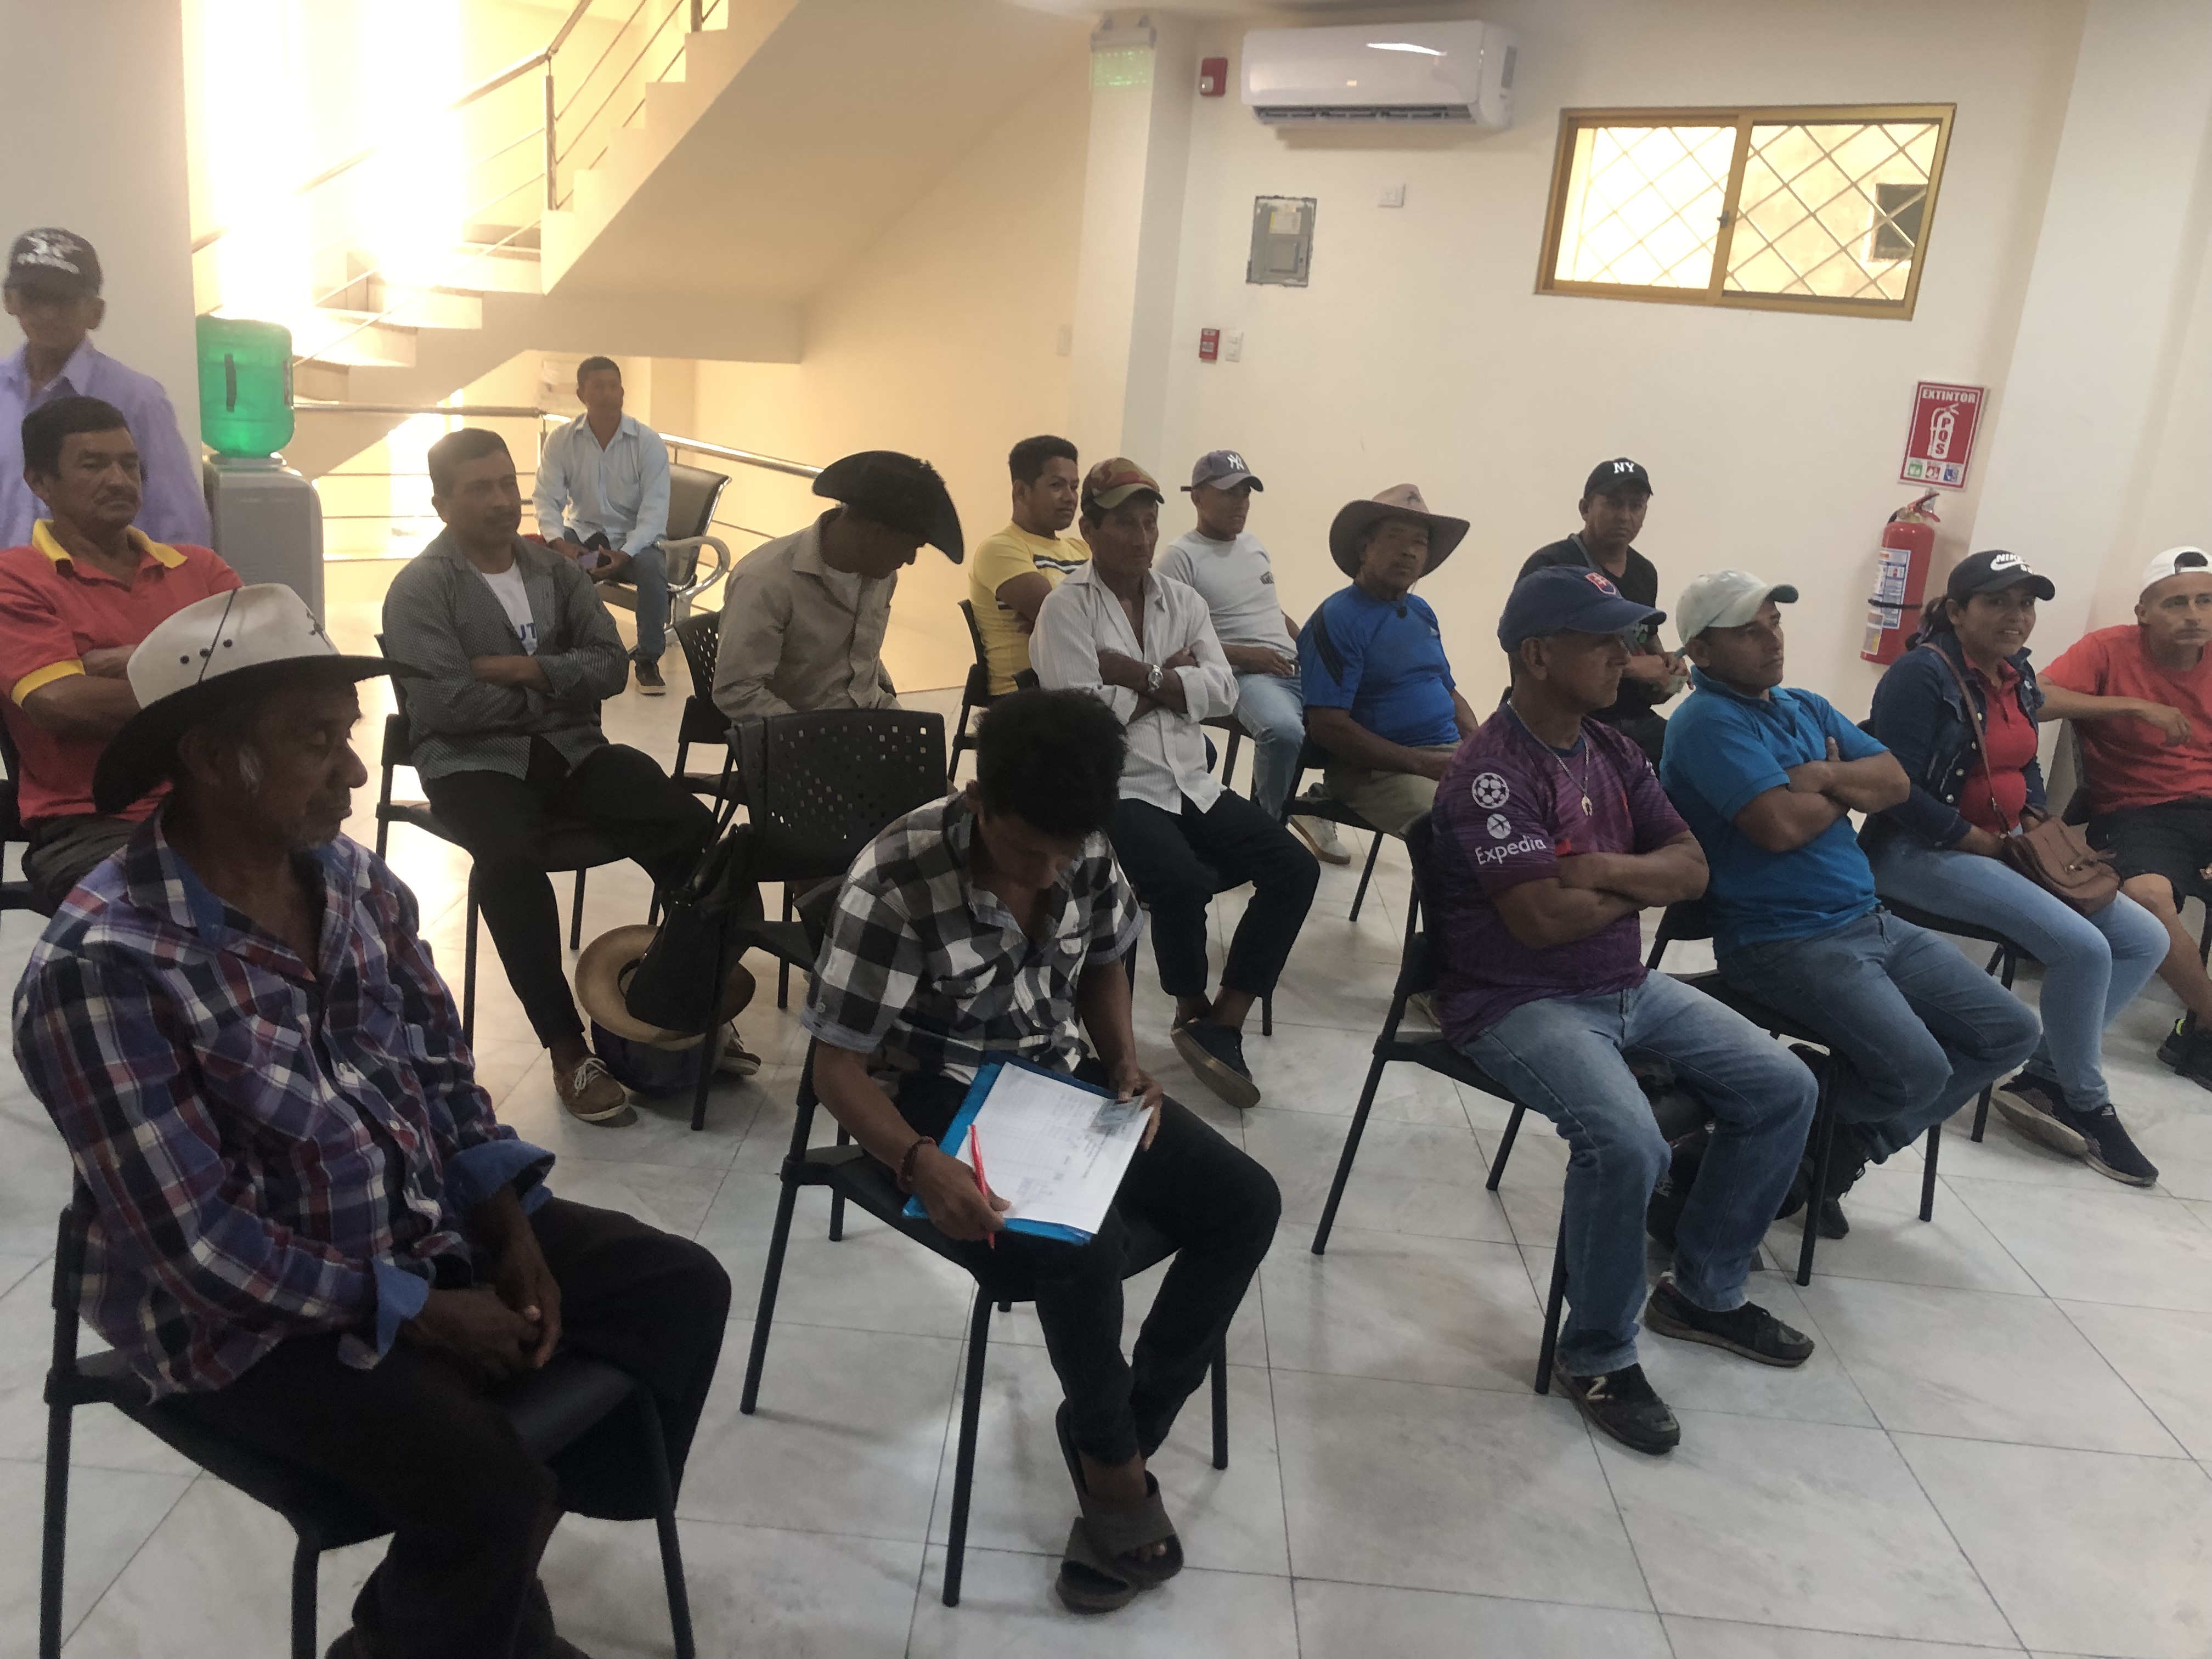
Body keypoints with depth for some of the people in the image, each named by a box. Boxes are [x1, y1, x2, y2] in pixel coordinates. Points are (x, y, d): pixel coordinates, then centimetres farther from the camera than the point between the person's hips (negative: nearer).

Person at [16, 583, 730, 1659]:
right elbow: (198, 1242, -23)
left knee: (682, 1290, 3)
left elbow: (444, 1071, 7)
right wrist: (422, 1315, -19)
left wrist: (511, 1228, -6)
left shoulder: (356, 879, 0)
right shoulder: (103, 966, -23)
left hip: (431, 1222, 8)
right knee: (488, 1486, -25)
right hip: (249, 1312, -7)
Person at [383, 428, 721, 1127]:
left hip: (573, 749, 4)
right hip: (474, 764, -4)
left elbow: (612, 666, 2)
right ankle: (568, 1048, -28)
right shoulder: (420, 589, -2)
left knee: (691, 824, -20)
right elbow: (445, 706, -14)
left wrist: (528, 669, -13)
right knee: (511, 860, -37)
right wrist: (553, 695, -5)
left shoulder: (556, 570, 13)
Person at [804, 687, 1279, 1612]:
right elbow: (838, 1067, -21)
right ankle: (1113, 1460, -1)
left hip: (1058, 1078, 6)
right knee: (1085, 1245, -31)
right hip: (940, 1104, -6)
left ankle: (1116, 1446, 0)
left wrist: (1125, 1064, -6)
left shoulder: (1084, 851, -9)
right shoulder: (895, 882, -26)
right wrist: (919, 1163, -38)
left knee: (1245, 1204, -7)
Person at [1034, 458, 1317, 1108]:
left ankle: (1222, 1024, -6)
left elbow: (1222, 691, 0)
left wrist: (1137, 674, -11)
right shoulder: (1067, 606, -2)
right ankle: (1192, 1011, -1)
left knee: (1295, 868, -13)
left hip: (1192, 784, 6)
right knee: (1185, 881, -32)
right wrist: (1170, 679, -5)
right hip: (1112, 788, -6)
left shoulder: (1183, 600, 14)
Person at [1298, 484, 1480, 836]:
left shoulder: (1421, 611, 19)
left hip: (1451, 754, 8)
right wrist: (1424, 764, -19)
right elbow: (1328, 727, -16)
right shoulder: (1336, 619, -7)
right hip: (1376, 769, -8)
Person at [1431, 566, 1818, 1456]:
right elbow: (1544, 917, -27)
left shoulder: (1613, 752, 8)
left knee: (1784, 1088, 5)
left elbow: (1692, 868, 4)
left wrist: (1606, 869, -16)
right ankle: (1597, 1356, -5)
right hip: (1518, 1003, -9)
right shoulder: (1490, 770, -19)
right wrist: (1641, 887, -8)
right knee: (1628, 1143, -31)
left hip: (1628, 986, 9)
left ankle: (1704, 1290, 23)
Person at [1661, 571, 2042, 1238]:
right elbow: (1782, 825, -24)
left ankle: (1844, 1155, 11)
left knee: (2011, 1032, 6)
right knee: (1916, 1070, -25)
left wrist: (1827, 777, -13)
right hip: (1785, 943, -9)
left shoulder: (1808, 708, 16)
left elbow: (1896, 781, 8)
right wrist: (1846, 790, -2)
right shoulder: (1708, 722, -13)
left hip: (1874, 922, 10)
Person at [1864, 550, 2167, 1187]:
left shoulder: (2018, 678, 11)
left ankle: (2042, 1080, -1)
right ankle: (2087, 1107, -1)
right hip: (1919, 853, -9)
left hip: (2003, 851, 9)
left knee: (2145, 940, 1)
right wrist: (1990, 844, -17)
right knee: (2082, 947, -23)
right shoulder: (1922, 675, -14)